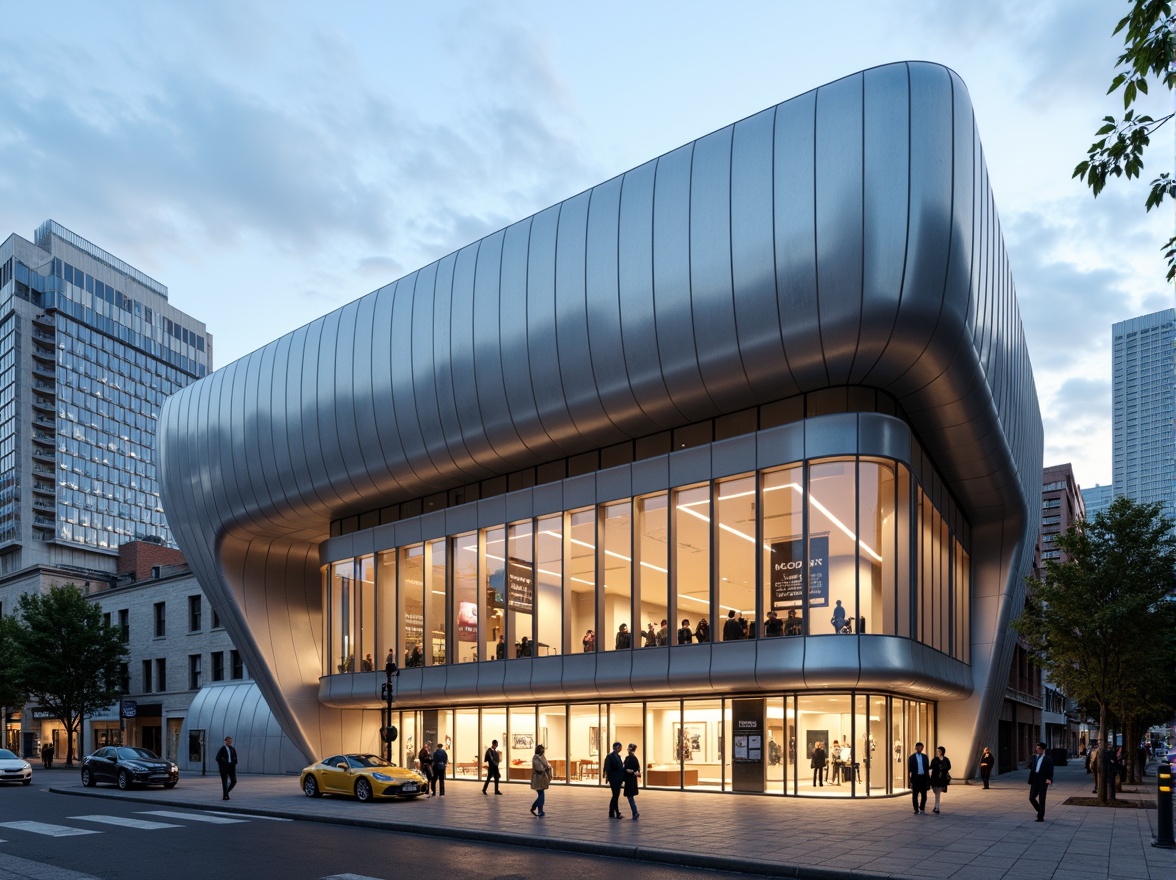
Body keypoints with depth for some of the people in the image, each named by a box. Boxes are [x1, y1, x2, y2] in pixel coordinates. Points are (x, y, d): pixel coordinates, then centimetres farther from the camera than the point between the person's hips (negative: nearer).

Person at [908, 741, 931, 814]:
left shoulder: (925, 757, 10)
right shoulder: (911, 758, 2)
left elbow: (927, 768, 10)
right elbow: (909, 769, 1)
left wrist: (928, 778, 4)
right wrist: (909, 780, -3)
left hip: (923, 777, 2)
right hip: (915, 777, -2)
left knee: (924, 794, 5)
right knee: (915, 795, 1)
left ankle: (922, 808, 22)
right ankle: (916, 810, 9)